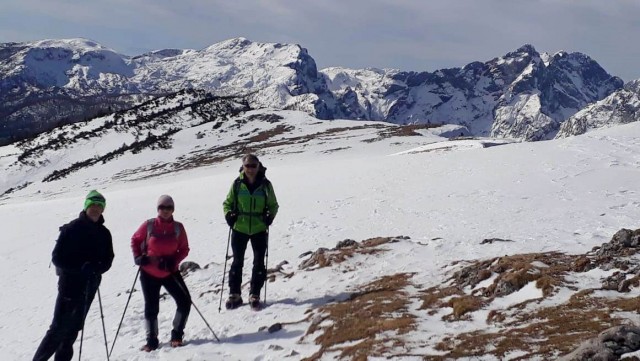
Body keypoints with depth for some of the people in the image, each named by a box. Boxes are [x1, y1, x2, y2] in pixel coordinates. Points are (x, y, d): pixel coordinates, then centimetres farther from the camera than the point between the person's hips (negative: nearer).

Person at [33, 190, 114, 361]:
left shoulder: (104, 233, 6)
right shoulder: (72, 228, -7)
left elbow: (107, 261, 5)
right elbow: (57, 257, -9)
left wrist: (94, 269, -16)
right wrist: (79, 268, -21)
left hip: (89, 287, 5)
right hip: (69, 284, -5)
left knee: (73, 328, 12)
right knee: (59, 328, -8)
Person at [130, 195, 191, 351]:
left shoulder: (178, 228, -6)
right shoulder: (148, 225, -9)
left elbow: (184, 249, 0)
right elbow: (135, 240, 5)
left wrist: (173, 262, -16)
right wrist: (138, 257, -7)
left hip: (170, 272, 1)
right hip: (149, 273, -1)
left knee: (184, 301, -5)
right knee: (151, 307, 6)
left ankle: (177, 335, 14)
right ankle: (151, 340, 22)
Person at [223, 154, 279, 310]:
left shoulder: (265, 184, -4)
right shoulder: (237, 184, -3)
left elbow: (273, 205, 6)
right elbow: (227, 203, 7)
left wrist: (270, 215, -13)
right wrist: (228, 214, -11)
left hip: (259, 229, 0)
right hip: (239, 228, 0)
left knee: (259, 262, 6)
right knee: (237, 261, 7)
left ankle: (254, 294, 17)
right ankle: (234, 294, 17)